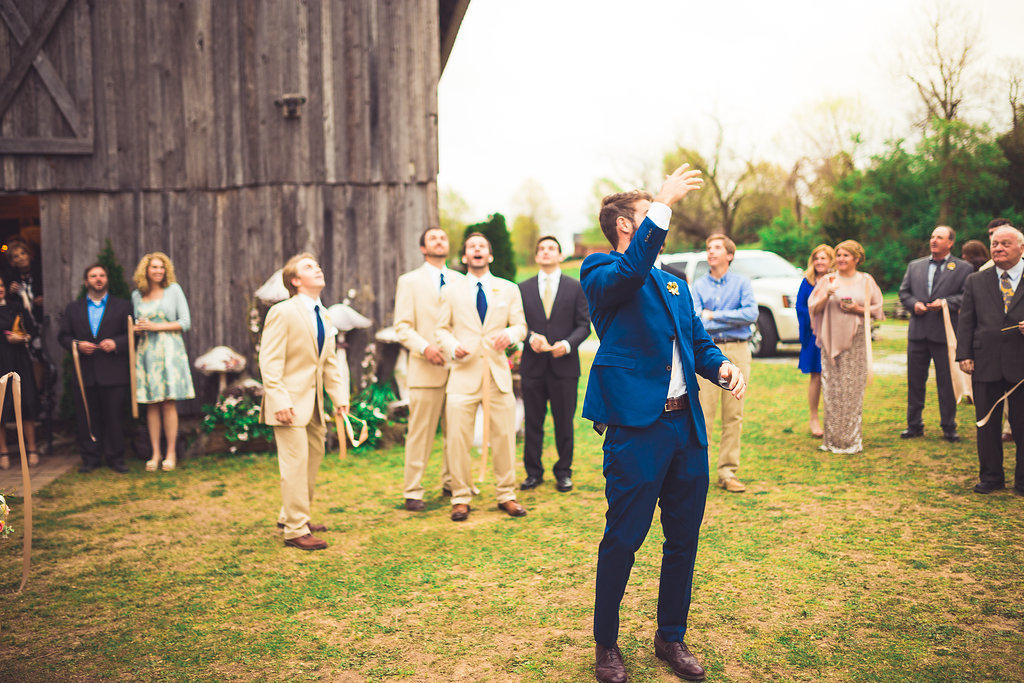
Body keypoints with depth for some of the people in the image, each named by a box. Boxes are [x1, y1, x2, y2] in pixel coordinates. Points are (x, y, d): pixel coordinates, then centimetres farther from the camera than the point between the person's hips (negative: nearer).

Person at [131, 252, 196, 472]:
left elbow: (185, 322, -1)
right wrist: (138, 329, -1)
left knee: (169, 403, -5)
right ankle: (155, 453, 9)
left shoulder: (173, 290, 3)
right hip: (146, 351, 3)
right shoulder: (137, 295, 12)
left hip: (169, 350, -3)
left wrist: (156, 327, -9)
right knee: (151, 405, 1)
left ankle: (171, 453, 3)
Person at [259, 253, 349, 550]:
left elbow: (330, 361, 15)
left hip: (314, 402, 9)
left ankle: (290, 516, 32)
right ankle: (295, 530, 2)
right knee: (296, 462, -8)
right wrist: (278, 400, -23)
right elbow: (269, 361, -16)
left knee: (314, 456, 16)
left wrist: (340, 396, 7)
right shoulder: (282, 312, -12)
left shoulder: (323, 315, 12)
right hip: (290, 401, -8)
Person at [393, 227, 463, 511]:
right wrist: (425, 347, -17)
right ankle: (413, 491, 5)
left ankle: (452, 482, 24)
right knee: (420, 432, -4)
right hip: (426, 369, -4)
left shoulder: (461, 281, 15)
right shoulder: (409, 281, 5)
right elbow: (402, 326, -1)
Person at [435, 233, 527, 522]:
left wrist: (510, 334, -12)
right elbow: (442, 329, 10)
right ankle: (461, 498, 8)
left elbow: (521, 325, 11)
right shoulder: (451, 291, 10)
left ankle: (506, 495, 18)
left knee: (505, 436, 4)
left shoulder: (509, 289, 13)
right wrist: (453, 347, -10)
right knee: (457, 438, -6)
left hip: (498, 371, 1)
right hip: (464, 372, -1)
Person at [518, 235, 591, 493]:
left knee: (564, 423, 5)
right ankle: (533, 472, 16)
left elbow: (584, 325, 1)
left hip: (564, 365, -1)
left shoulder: (576, 288, 5)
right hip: (533, 365, 1)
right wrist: (531, 337, -14)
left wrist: (567, 344, -16)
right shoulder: (523, 288, 9)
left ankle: (563, 472, 19)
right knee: (533, 423, 6)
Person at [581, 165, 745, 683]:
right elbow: (629, 271, -26)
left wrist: (720, 366, -3)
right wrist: (664, 203, -28)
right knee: (622, 540, 2)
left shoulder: (674, 284, 21)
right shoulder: (600, 272, -3)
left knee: (683, 539, 13)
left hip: (687, 426, 7)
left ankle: (671, 638, 30)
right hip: (636, 426, -7)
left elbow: (698, 340, 18)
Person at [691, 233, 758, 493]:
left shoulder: (742, 282, 7)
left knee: (733, 416, 3)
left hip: (737, 352, 1)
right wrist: (733, 319, -13)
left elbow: (752, 314, -8)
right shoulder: (698, 285, 7)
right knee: (702, 415, -4)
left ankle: (728, 472, 11)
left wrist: (714, 315, -7)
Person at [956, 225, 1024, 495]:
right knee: (987, 424, 9)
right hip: (986, 364, 2)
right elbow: (965, 321, 8)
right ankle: (990, 477, 22)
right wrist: (964, 355, -1)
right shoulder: (976, 281, 10)